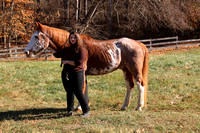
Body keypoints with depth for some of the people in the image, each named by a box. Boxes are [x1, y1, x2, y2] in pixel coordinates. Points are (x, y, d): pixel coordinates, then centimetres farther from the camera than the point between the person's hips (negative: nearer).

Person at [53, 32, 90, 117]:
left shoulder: (81, 49, -8)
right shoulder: (66, 49, 10)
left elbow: (79, 62, -17)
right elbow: (57, 55, 18)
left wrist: (67, 61, -15)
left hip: (77, 73, -6)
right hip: (66, 73, 6)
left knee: (78, 92, -7)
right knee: (69, 92, 12)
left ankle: (86, 111, 2)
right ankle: (70, 110, 21)